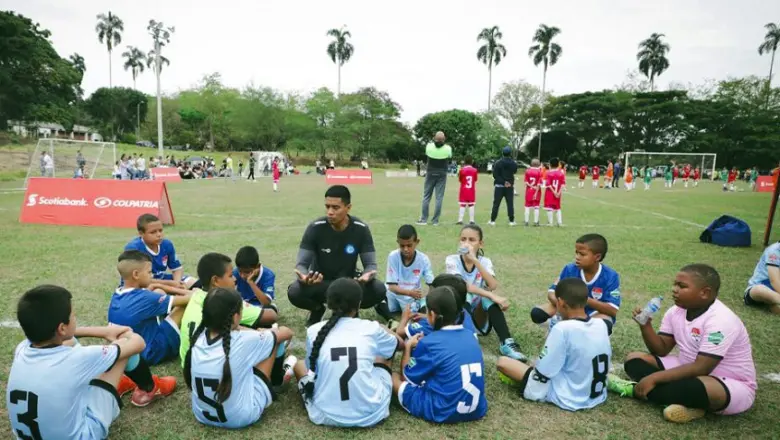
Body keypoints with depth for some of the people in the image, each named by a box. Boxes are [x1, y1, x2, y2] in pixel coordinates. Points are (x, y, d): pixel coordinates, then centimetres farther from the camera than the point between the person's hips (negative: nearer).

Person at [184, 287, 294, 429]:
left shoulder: (198, 337, -13)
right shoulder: (244, 341, -27)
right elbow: (287, 333, -7)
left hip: (202, 416, 6)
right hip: (242, 417, -5)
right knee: (275, 339, 2)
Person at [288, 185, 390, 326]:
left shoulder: (361, 229, -16)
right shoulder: (315, 228, -18)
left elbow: (370, 263, -15)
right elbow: (302, 263, -18)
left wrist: (367, 275, -40)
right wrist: (304, 276, -43)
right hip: (319, 283, 0)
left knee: (379, 290, -28)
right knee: (294, 292, -31)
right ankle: (318, 309, 6)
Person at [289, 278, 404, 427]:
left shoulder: (314, 331, 1)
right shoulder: (372, 328, 0)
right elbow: (400, 344, 22)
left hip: (326, 415, 0)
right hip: (371, 413, 0)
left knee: (299, 364, 26)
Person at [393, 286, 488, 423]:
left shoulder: (430, 343, -15)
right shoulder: (470, 335, 1)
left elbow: (408, 377, 0)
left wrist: (408, 346, 12)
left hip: (443, 411, -4)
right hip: (477, 410, 4)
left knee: (394, 377, 9)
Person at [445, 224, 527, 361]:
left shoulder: (485, 261, -3)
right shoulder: (452, 260, -10)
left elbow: (493, 286, -24)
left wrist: (475, 260, -32)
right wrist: (492, 296, -38)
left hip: (480, 317, 2)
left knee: (488, 297, -28)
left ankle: (506, 343, -33)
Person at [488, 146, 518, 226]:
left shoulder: (498, 163, -9)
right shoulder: (514, 163, -2)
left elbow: (495, 175, -12)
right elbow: (514, 171, 8)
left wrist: (503, 182, -11)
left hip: (499, 186, -1)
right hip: (510, 186, 2)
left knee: (496, 204, 4)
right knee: (510, 204, 8)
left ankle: (492, 220, 5)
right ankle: (511, 221, 10)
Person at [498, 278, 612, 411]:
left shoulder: (562, 329, -27)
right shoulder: (602, 324, -7)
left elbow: (542, 373, -21)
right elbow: (606, 364, 7)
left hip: (566, 399, -6)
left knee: (502, 362, -4)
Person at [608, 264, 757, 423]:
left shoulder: (720, 320, -25)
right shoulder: (676, 311, -1)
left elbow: (701, 368, -30)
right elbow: (662, 350, 1)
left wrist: (654, 378, -31)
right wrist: (646, 325, -17)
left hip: (733, 387, -8)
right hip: (690, 373, 8)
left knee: (700, 387, -42)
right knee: (634, 359, -3)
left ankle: (634, 390, -23)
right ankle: (686, 402, -21)